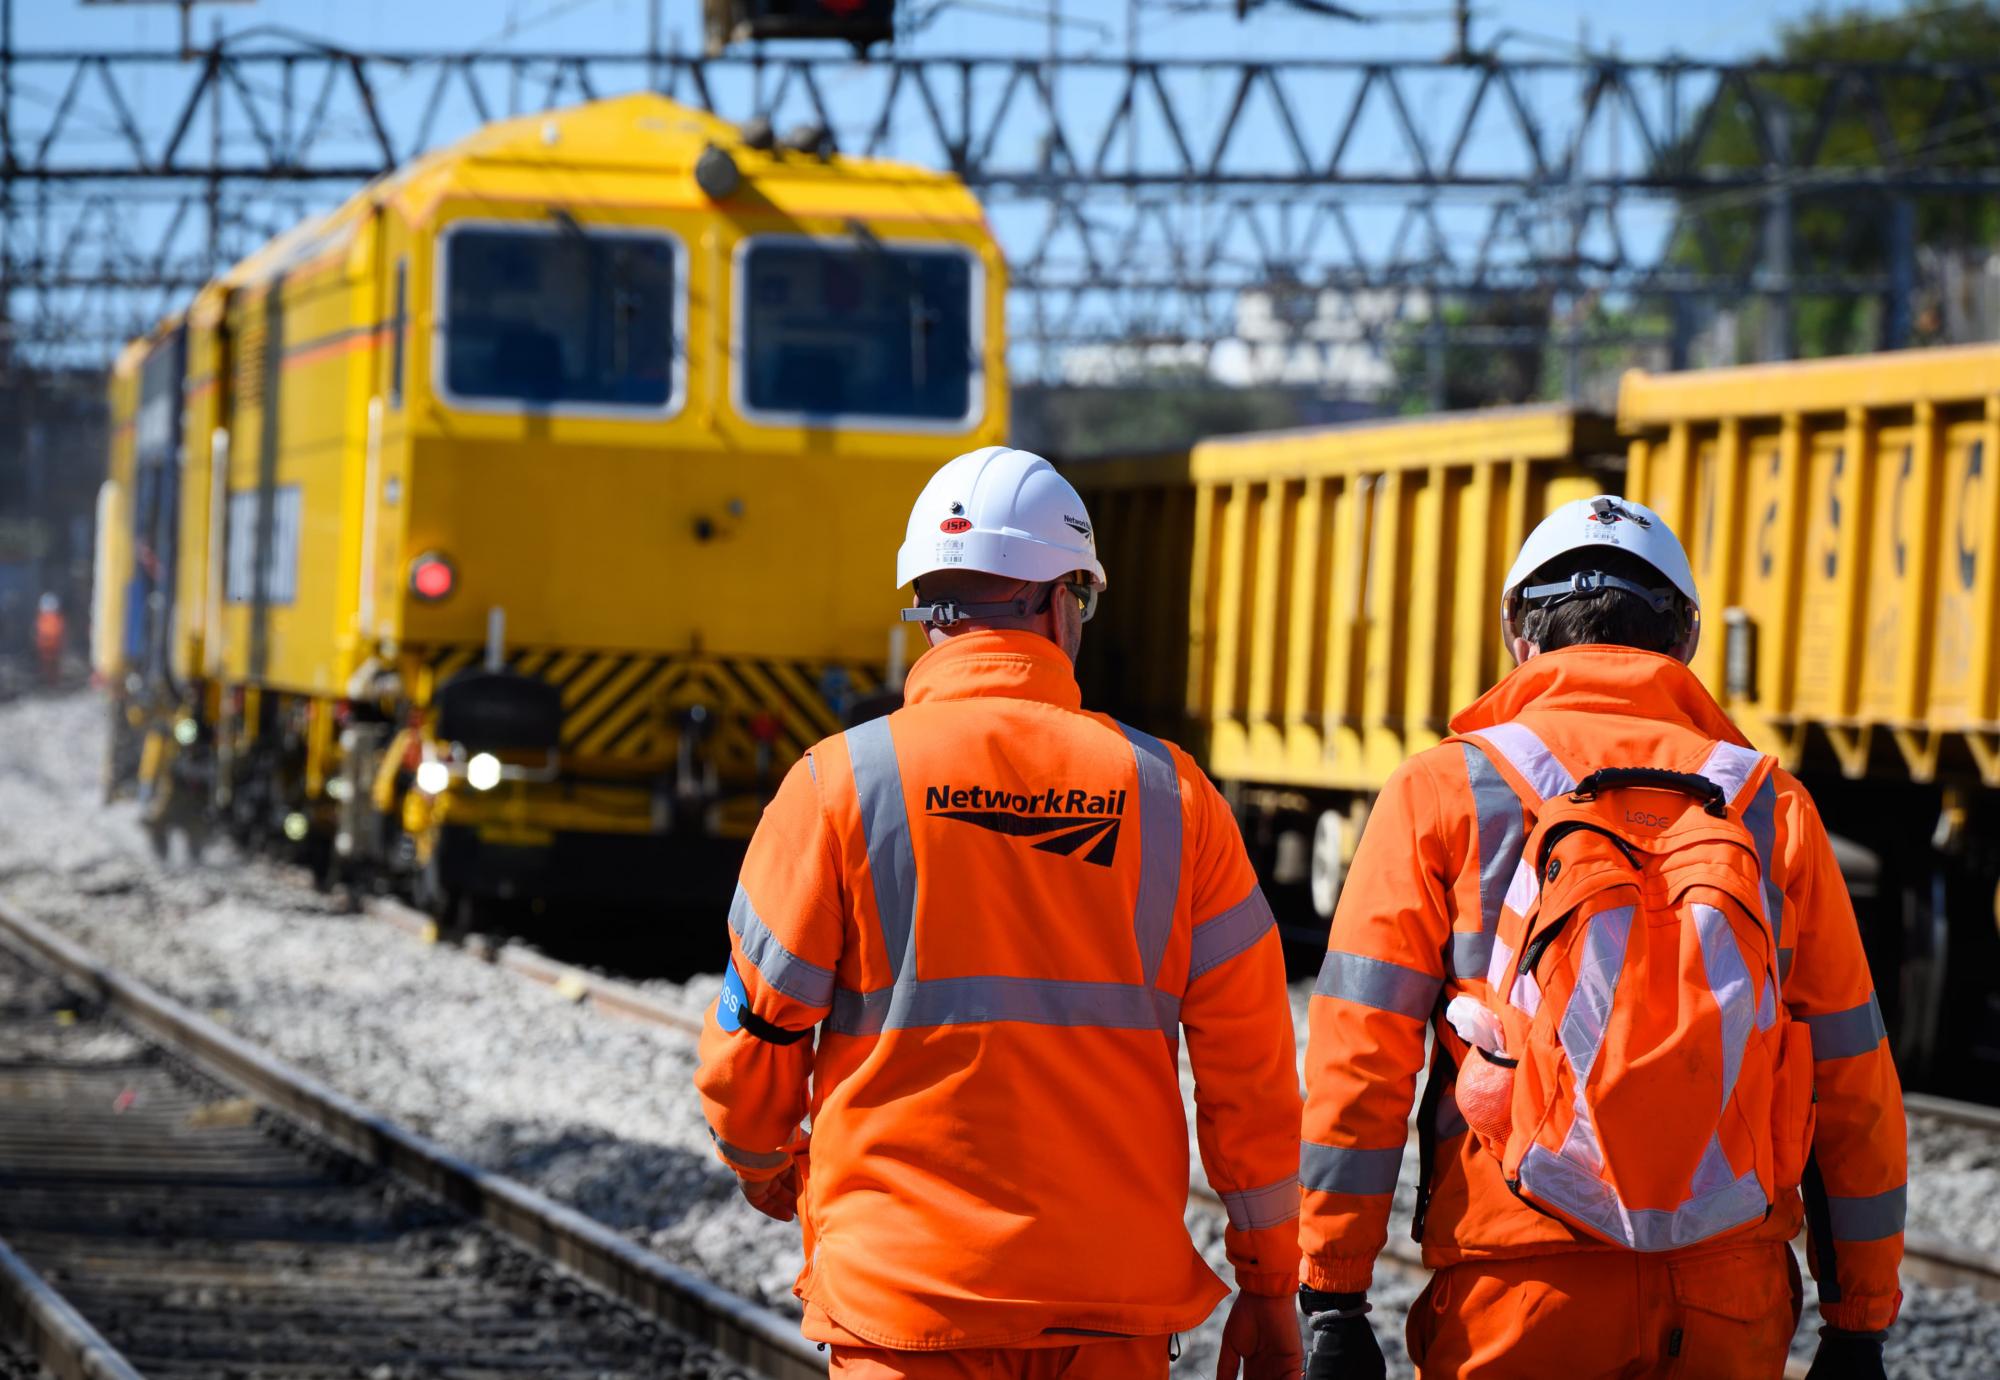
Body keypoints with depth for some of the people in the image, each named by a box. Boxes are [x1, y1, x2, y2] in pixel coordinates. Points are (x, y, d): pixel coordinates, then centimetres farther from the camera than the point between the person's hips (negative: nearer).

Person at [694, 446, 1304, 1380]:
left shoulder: (840, 784, -4)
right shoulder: (1169, 794, 2)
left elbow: (751, 1044, 0)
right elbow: (1250, 1069, 4)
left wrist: (761, 1163, 23)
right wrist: (1267, 1288, 14)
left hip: (908, 1295, -2)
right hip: (1116, 1302, 2)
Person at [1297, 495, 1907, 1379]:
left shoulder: (1444, 794, 3)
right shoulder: (1770, 808, 8)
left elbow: (1360, 1057, -3)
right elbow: (1852, 1083, 8)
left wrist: (1331, 1298, 0)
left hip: (1518, 1298, -2)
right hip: (1730, 1305, 2)